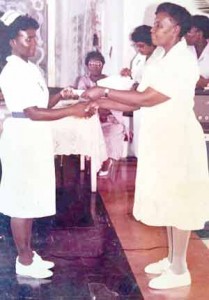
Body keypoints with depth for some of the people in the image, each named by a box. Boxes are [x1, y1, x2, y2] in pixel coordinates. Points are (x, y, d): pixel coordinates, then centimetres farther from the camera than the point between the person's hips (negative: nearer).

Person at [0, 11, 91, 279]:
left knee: (29, 199, 15)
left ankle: (28, 254, 27)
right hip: (22, 140, -10)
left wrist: (59, 96, 0)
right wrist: (72, 110, -23)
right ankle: (24, 261, 11)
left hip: (34, 140, 10)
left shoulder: (29, 68, 13)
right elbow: (33, 113, -23)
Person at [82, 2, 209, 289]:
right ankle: (171, 258, 30)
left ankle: (180, 269, 14)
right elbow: (137, 101, 8)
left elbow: (146, 98, -23)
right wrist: (101, 103, -1)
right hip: (160, 139, 9)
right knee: (167, 200, 16)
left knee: (178, 202, 1)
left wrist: (104, 91, -17)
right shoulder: (160, 57, 10)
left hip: (177, 140, -9)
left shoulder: (183, 62, -18)